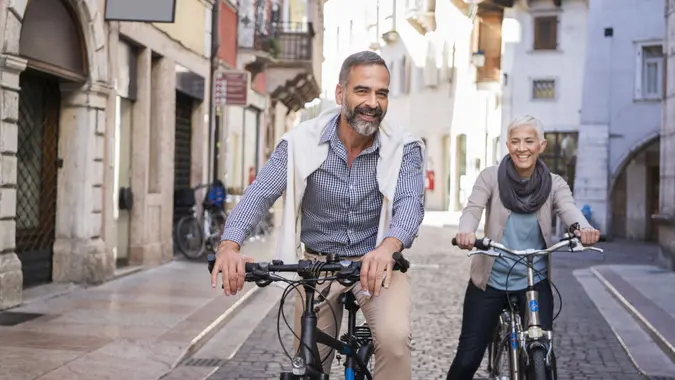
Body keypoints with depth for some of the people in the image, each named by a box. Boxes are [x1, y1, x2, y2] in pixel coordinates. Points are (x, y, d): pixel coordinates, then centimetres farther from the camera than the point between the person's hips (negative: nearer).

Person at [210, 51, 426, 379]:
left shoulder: (403, 148, -12)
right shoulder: (303, 141, -12)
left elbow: (410, 202, -25)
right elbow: (260, 193, -17)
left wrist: (388, 247, -48)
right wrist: (229, 245, -36)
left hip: (376, 264, -1)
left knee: (394, 338, -29)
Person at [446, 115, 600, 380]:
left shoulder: (554, 184, -1)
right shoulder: (491, 177, -4)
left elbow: (569, 210, -18)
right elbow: (472, 209, -18)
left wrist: (584, 229, -43)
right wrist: (466, 232, -42)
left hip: (535, 283, 1)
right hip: (490, 280, -1)